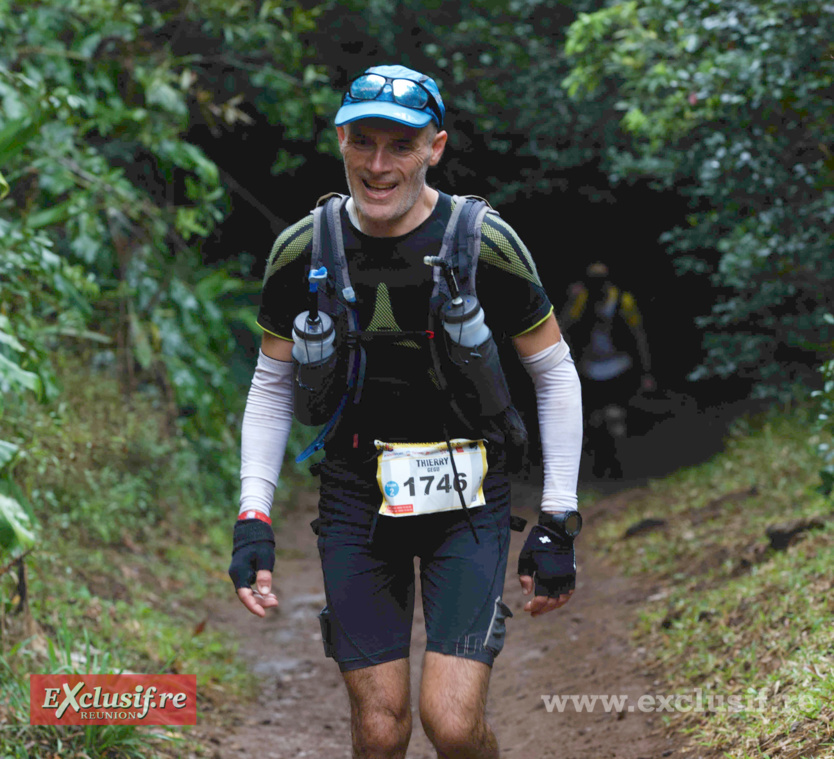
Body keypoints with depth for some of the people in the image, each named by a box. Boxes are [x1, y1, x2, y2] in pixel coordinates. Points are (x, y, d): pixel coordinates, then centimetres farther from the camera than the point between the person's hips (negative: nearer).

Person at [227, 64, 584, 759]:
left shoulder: (485, 244, -13)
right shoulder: (304, 252, -6)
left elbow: (555, 375, -2)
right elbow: (273, 386, 7)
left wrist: (559, 523, -5)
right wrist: (252, 517, -3)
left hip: (468, 500, -2)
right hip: (356, 497, 2)